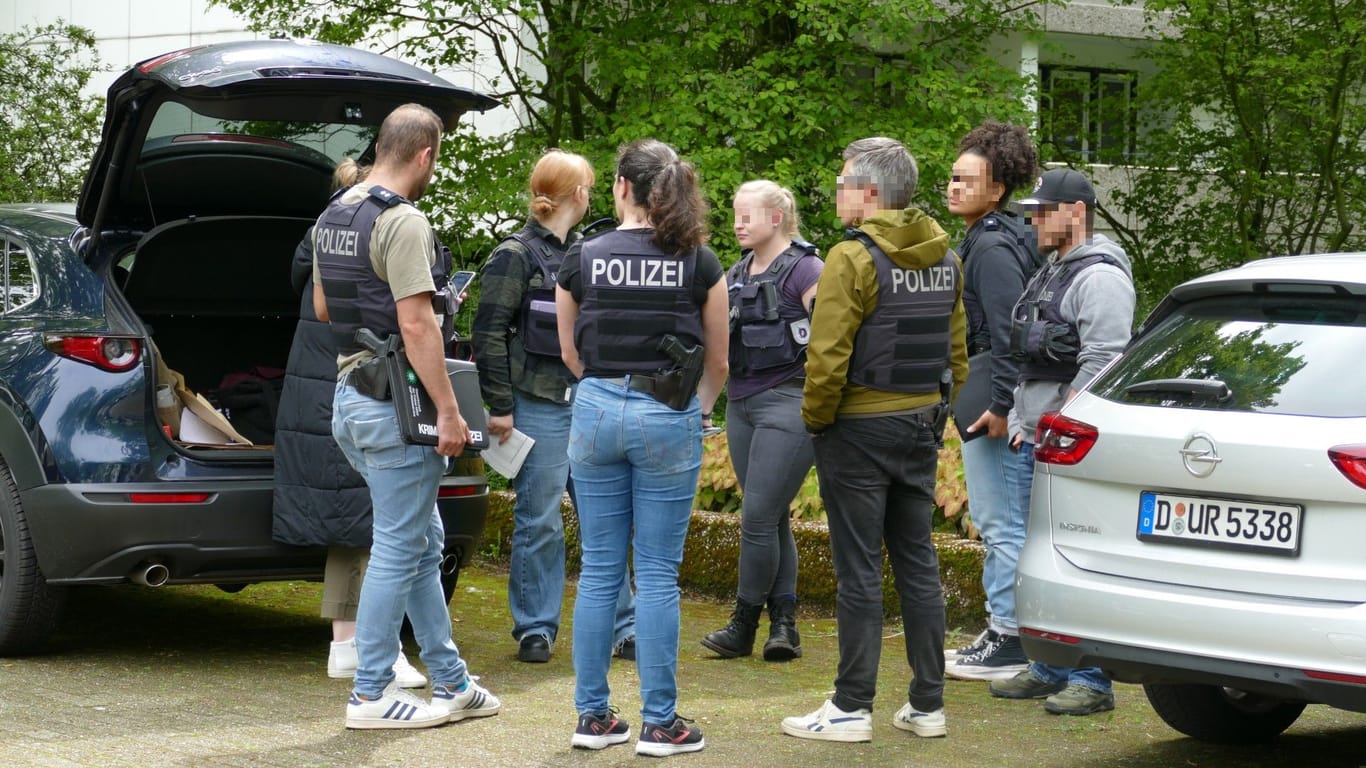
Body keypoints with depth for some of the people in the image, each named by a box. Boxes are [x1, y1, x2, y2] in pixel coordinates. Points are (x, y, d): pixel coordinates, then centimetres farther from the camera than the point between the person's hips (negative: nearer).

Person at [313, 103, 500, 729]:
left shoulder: (332, 216, 12)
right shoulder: (403, 221, -18)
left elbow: (322, 307, 22)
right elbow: (416, 325, -22)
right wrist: (448, 411, -20)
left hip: (350, 392, 10)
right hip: (394, 404, -10)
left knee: (424, 542, 16)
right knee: (398, 548, -2)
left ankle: (451, 683, 22)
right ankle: (370, 694, 4)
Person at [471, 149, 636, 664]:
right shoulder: (515, 255, -5)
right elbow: (489, 335, -7)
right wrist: (499, 407, -10)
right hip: (539, 404, -6)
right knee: (539, 520, -1)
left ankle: (624, 626, 13)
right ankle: (535, 628, 9)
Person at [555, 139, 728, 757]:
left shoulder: (581, 258, -1)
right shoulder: (700, 264, -2)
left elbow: (570, 352, 11)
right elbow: (717, 362, 8)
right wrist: (700, 405, 27)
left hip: (597, 411, 1)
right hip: (669, 419, -1)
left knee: (599, 569, 9)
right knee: (658, 574, 3)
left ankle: (593, 716, 13)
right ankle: (659, 723, 6)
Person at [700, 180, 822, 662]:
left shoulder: (803, 269, -8)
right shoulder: (736, 275, 15)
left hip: (788, 403, -8)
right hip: (741, 405, 8)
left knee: (759, 517, -8)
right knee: (772, 518, 9)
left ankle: (744, 624, 3)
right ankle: (784, 623, 12)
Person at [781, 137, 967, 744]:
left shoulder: (853, 259, -16)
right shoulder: (944, 259, 9)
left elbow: (828, 357, -19)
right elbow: (956, 348, 13)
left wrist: (814, 420, -6)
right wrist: (936, 409, 18)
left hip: (860, 427, -7)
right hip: (922, 425, 7)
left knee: (858, 571, -2)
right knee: (918, 563, 11)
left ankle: (852, 707, 3)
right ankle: (927, 704, 15)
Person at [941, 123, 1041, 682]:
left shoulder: (993, 247, -16)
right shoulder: (980, 240, 17)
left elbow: (1009, 333, -22)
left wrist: (1001, 405, -23)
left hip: (989, 407, -11)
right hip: (982, 402, 11)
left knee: (1001, 523, -6)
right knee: (999, 523, 15)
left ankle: (1009, 640, -1)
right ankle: (1002, 630, 23)